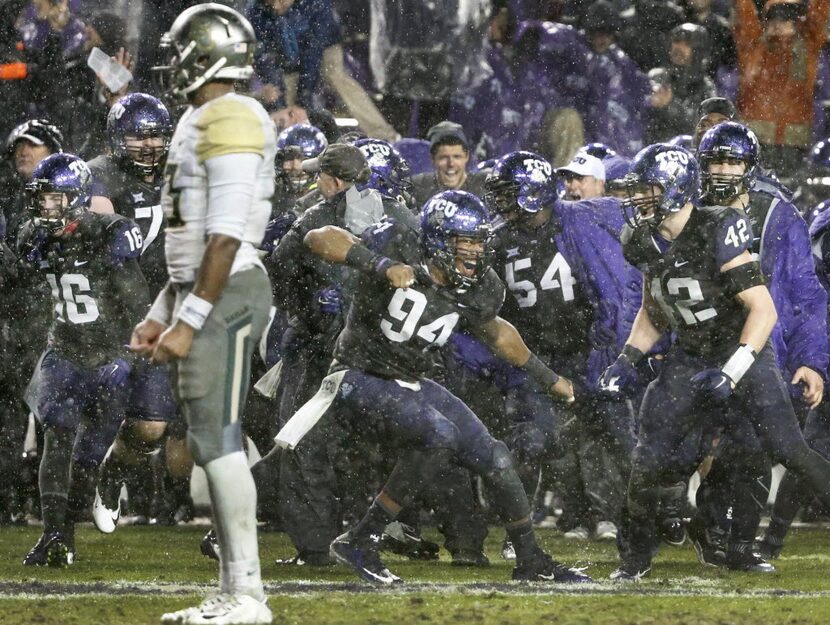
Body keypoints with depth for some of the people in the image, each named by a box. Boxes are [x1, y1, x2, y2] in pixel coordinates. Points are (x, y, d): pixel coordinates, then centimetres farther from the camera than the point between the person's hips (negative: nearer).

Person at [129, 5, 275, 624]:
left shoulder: (229, 121, -15)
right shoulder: (202, 124, 19)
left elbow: (226, 237, -21)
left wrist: (188, 321, -22)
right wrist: (161, 316, 21)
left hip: (224, 296, -10)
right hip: (204, 296, 10)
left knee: (217, 441, -11)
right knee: (214, 443, 9)